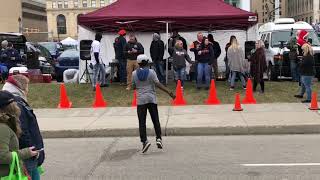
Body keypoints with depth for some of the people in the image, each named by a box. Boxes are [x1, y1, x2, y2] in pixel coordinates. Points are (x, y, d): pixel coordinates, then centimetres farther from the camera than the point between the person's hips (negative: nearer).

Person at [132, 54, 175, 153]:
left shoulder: (134, 73, 1)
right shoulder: (151, 72, -4)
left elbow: (134, 87, 10)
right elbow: (158, 84, -11)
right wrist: (169, 92, -11)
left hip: (141, 100, 0)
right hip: (152, 98, 0)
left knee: (142, 122, 2)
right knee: (155, 120, 10)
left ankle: (144, 141, -8)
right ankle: (159, 138, 4)